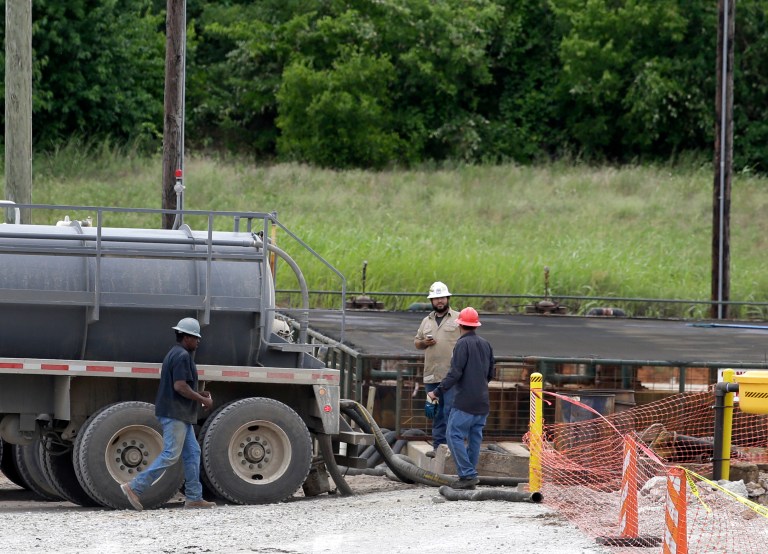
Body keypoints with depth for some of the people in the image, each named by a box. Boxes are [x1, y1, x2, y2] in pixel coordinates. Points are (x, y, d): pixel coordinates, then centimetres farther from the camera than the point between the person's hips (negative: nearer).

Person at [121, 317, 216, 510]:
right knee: (170, 455, -11)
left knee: (192, 453, 9)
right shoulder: (182, 356, -14)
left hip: (180, 415, 11)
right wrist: (202, 400, -13)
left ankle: (194, 497, 8)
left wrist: (198, 394, 16)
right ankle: (135, 487, -12)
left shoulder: (174, 354, 20)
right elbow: (180, 386, -22)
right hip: (175, 413, -11)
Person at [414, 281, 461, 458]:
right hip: (431, 375, 5)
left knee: (450, 410, -11)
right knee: (436, 413, 9)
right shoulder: (427, 321, 17)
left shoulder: (458, 319, 1)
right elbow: (416, 342, 23)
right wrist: (424, 342, 0)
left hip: (452, 375, -5)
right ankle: (438, 446, 14)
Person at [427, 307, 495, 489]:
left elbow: (455, 373, -16)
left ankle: (467, 474, -13)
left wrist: (438, 392, -12)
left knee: (455, 436, -6)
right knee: (475, 438, 9)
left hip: (465, 401, -8)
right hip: (483, 402, 8)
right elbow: (491, 373, 19)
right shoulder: (486, 344, 13)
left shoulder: (463, 344, -10)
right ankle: (469, 477, 10)